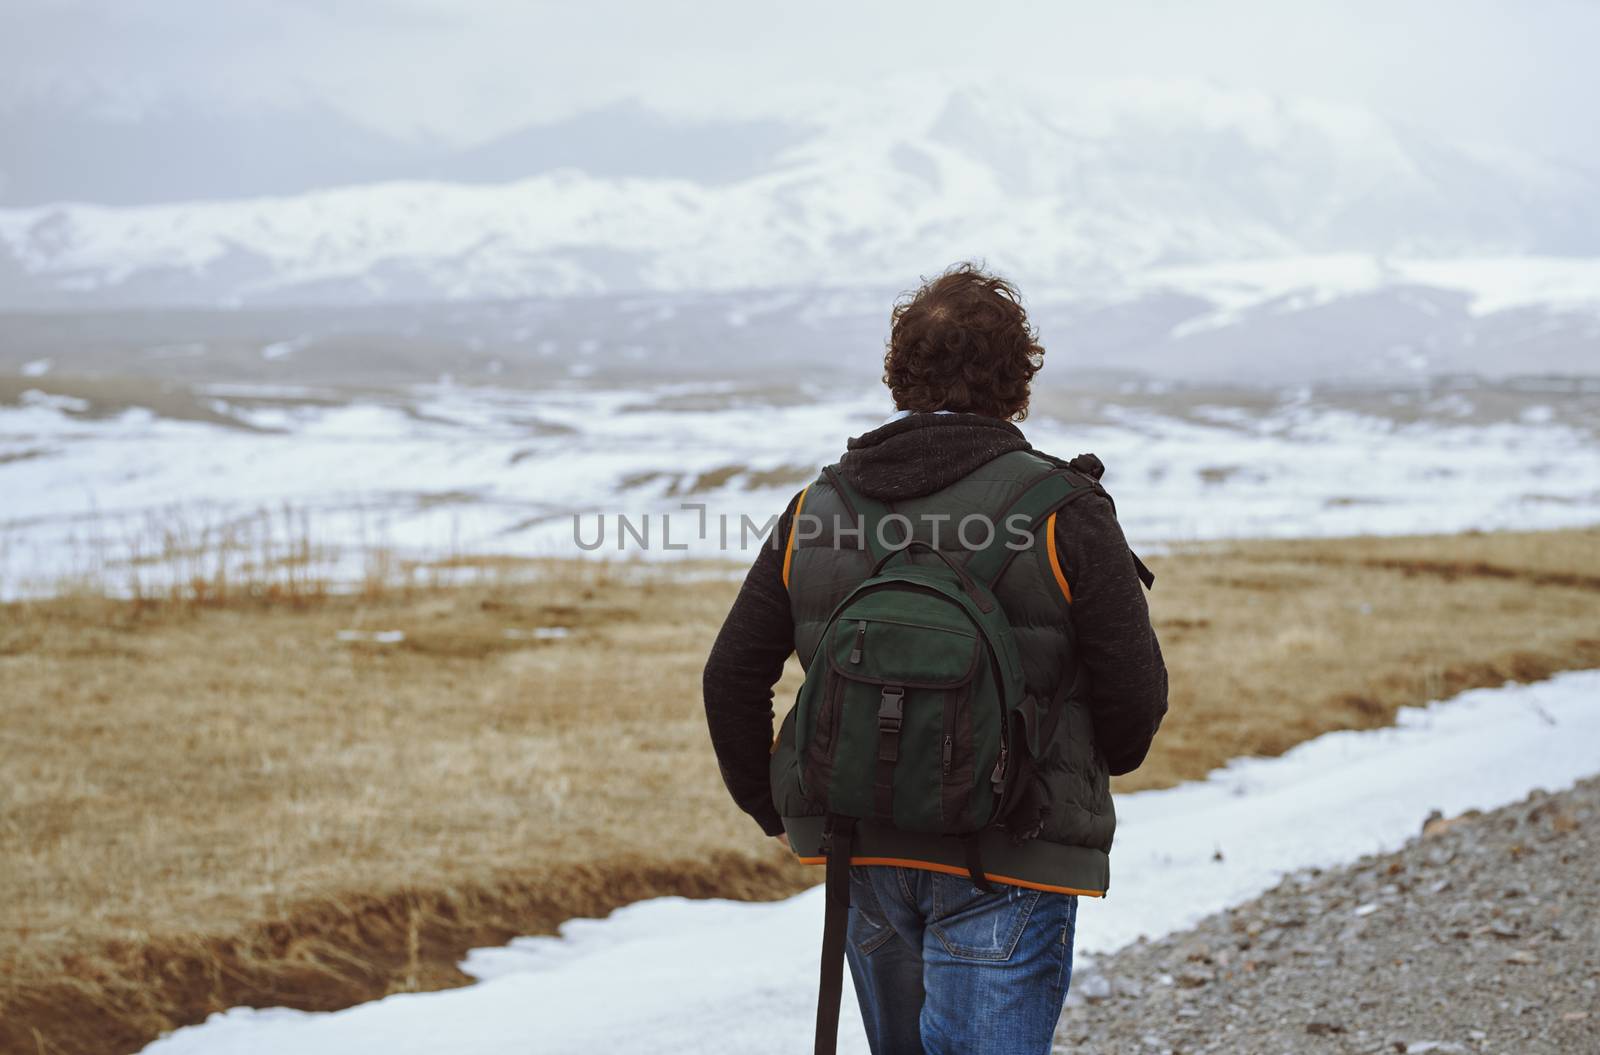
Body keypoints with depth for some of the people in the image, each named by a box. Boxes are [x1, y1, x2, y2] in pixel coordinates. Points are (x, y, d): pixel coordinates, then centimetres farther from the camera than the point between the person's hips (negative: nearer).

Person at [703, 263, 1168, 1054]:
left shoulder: (815, 512, 4)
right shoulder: (1063, 515, -9)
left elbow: (732, 677, 6)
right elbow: (1134, 692, -7)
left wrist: (770, 807, 21)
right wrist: (1104, 764, 16)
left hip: (865, 849, 5)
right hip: (1008, 866, -5)